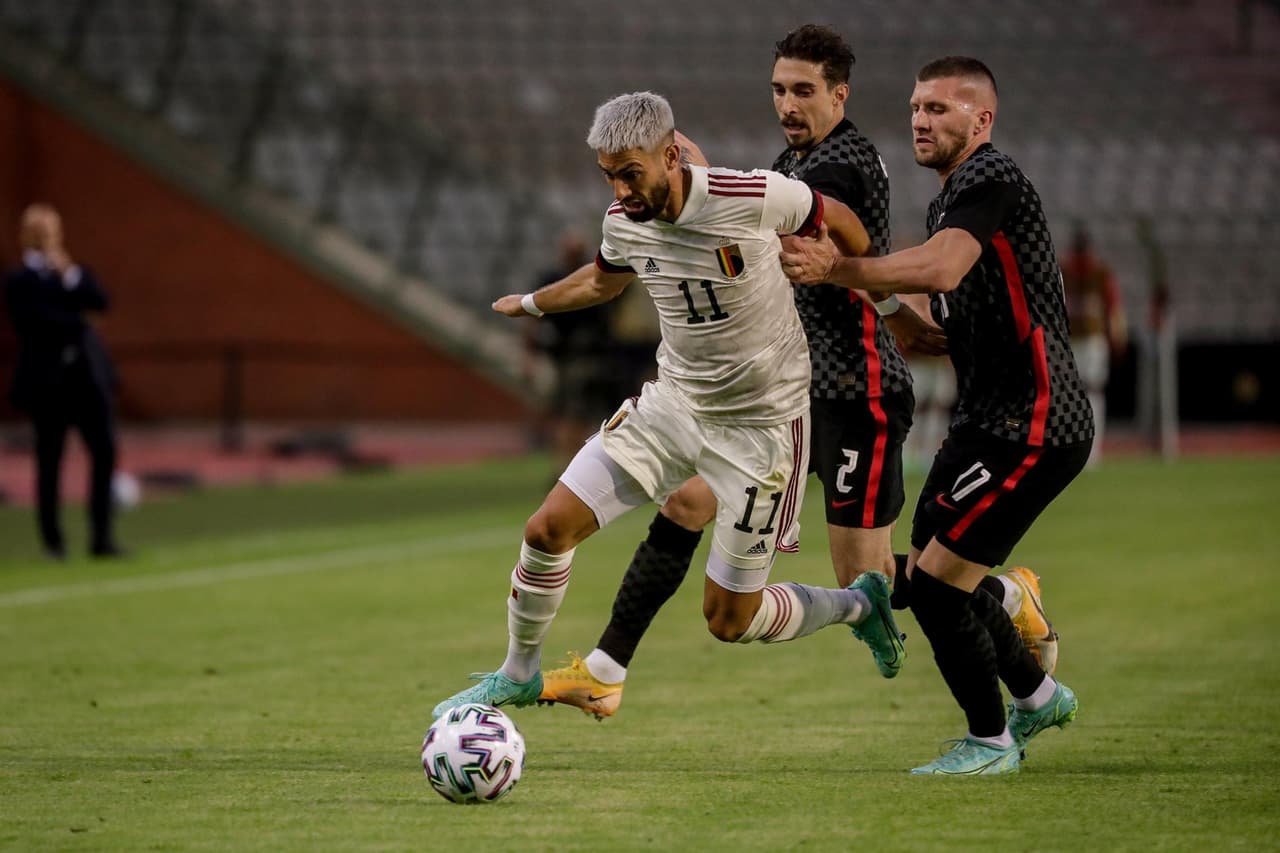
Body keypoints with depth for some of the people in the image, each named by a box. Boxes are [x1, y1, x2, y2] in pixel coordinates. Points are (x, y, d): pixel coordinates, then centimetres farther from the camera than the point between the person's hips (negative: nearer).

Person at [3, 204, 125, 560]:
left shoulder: (73, 271, 14)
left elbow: (99, 300, -2)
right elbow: (36, 320, -14)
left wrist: (70, 275, -11)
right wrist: (75, 323, -8)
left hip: (88, 374, 4)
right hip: (48, 380, -4)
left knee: (105, 451, -6)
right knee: (49, 463, 2)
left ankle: (102, 536, -4)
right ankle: (53, 541, 11)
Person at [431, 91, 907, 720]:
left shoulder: (753, 198, -24)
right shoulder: (624, 222, -6)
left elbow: (836, 219, -3)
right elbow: (604, 279, 20)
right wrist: (529, 304, 35)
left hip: (763, 423, -5)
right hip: (674, 402, 5)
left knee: (728, 620, -2)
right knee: (549, 528, -6)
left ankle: (857, 604, 26)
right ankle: (518, 675, 18)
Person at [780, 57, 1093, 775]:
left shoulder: (991, 179, -16)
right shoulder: (948, 200, 16)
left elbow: (941, 265, -34)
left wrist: (841, 270, -42)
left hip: (1034, 428, -10)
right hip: (987, 419, 10)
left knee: (936, 581, -11)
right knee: (927, 575, 16)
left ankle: (991, 741, 5)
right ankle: (1037, 694, 35)